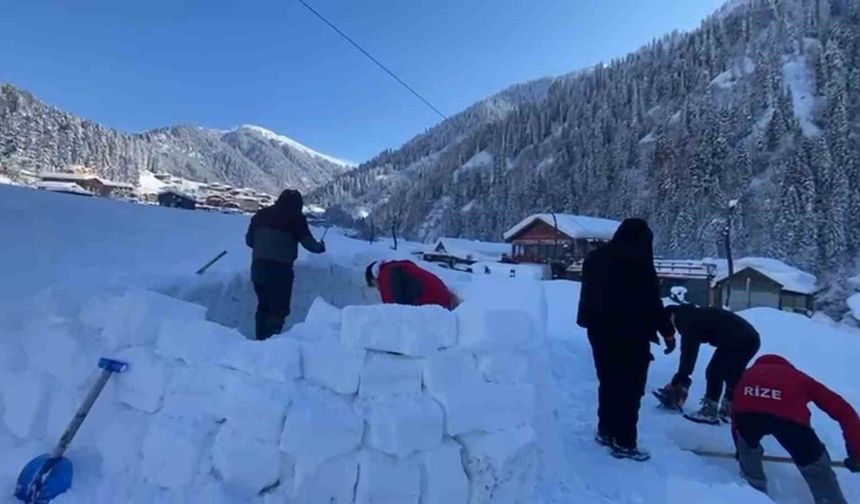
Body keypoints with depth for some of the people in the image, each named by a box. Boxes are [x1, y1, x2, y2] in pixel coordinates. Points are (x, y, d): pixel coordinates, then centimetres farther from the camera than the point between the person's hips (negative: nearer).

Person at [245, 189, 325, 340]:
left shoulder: (262, 215, 11)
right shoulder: (296, 219, -3)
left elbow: (249, 240, 15)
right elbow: (308, 243, 0)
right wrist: (320, 247, 20)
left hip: (258, 267, 6)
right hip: (281, 269, -5)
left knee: (263, 305, 19)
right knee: (279, 309, 2)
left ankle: (261, 339, 24)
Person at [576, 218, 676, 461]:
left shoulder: (595, 259, 9)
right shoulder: (639, 263, -16)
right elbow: (652, 303, -14)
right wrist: (668, 331, -4)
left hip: (601, 331, 8)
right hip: (630, 335, -7)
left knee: (608, 383, 18)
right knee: (630, 388, 2)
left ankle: (605, 431, 28)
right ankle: (624, 443, 7)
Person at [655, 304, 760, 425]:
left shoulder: (687, 320, -6)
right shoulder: (696, 315, 23)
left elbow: (687, 353, -7)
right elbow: (691, 351, 29)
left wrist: (676, 381, 0)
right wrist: (683, 376, 32)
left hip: (737, 341, -10)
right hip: (751, 339, 10)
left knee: (714, 373, 1)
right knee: (733, 375, 21)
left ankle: (709, 413, 7)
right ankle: (728, 411, 30)